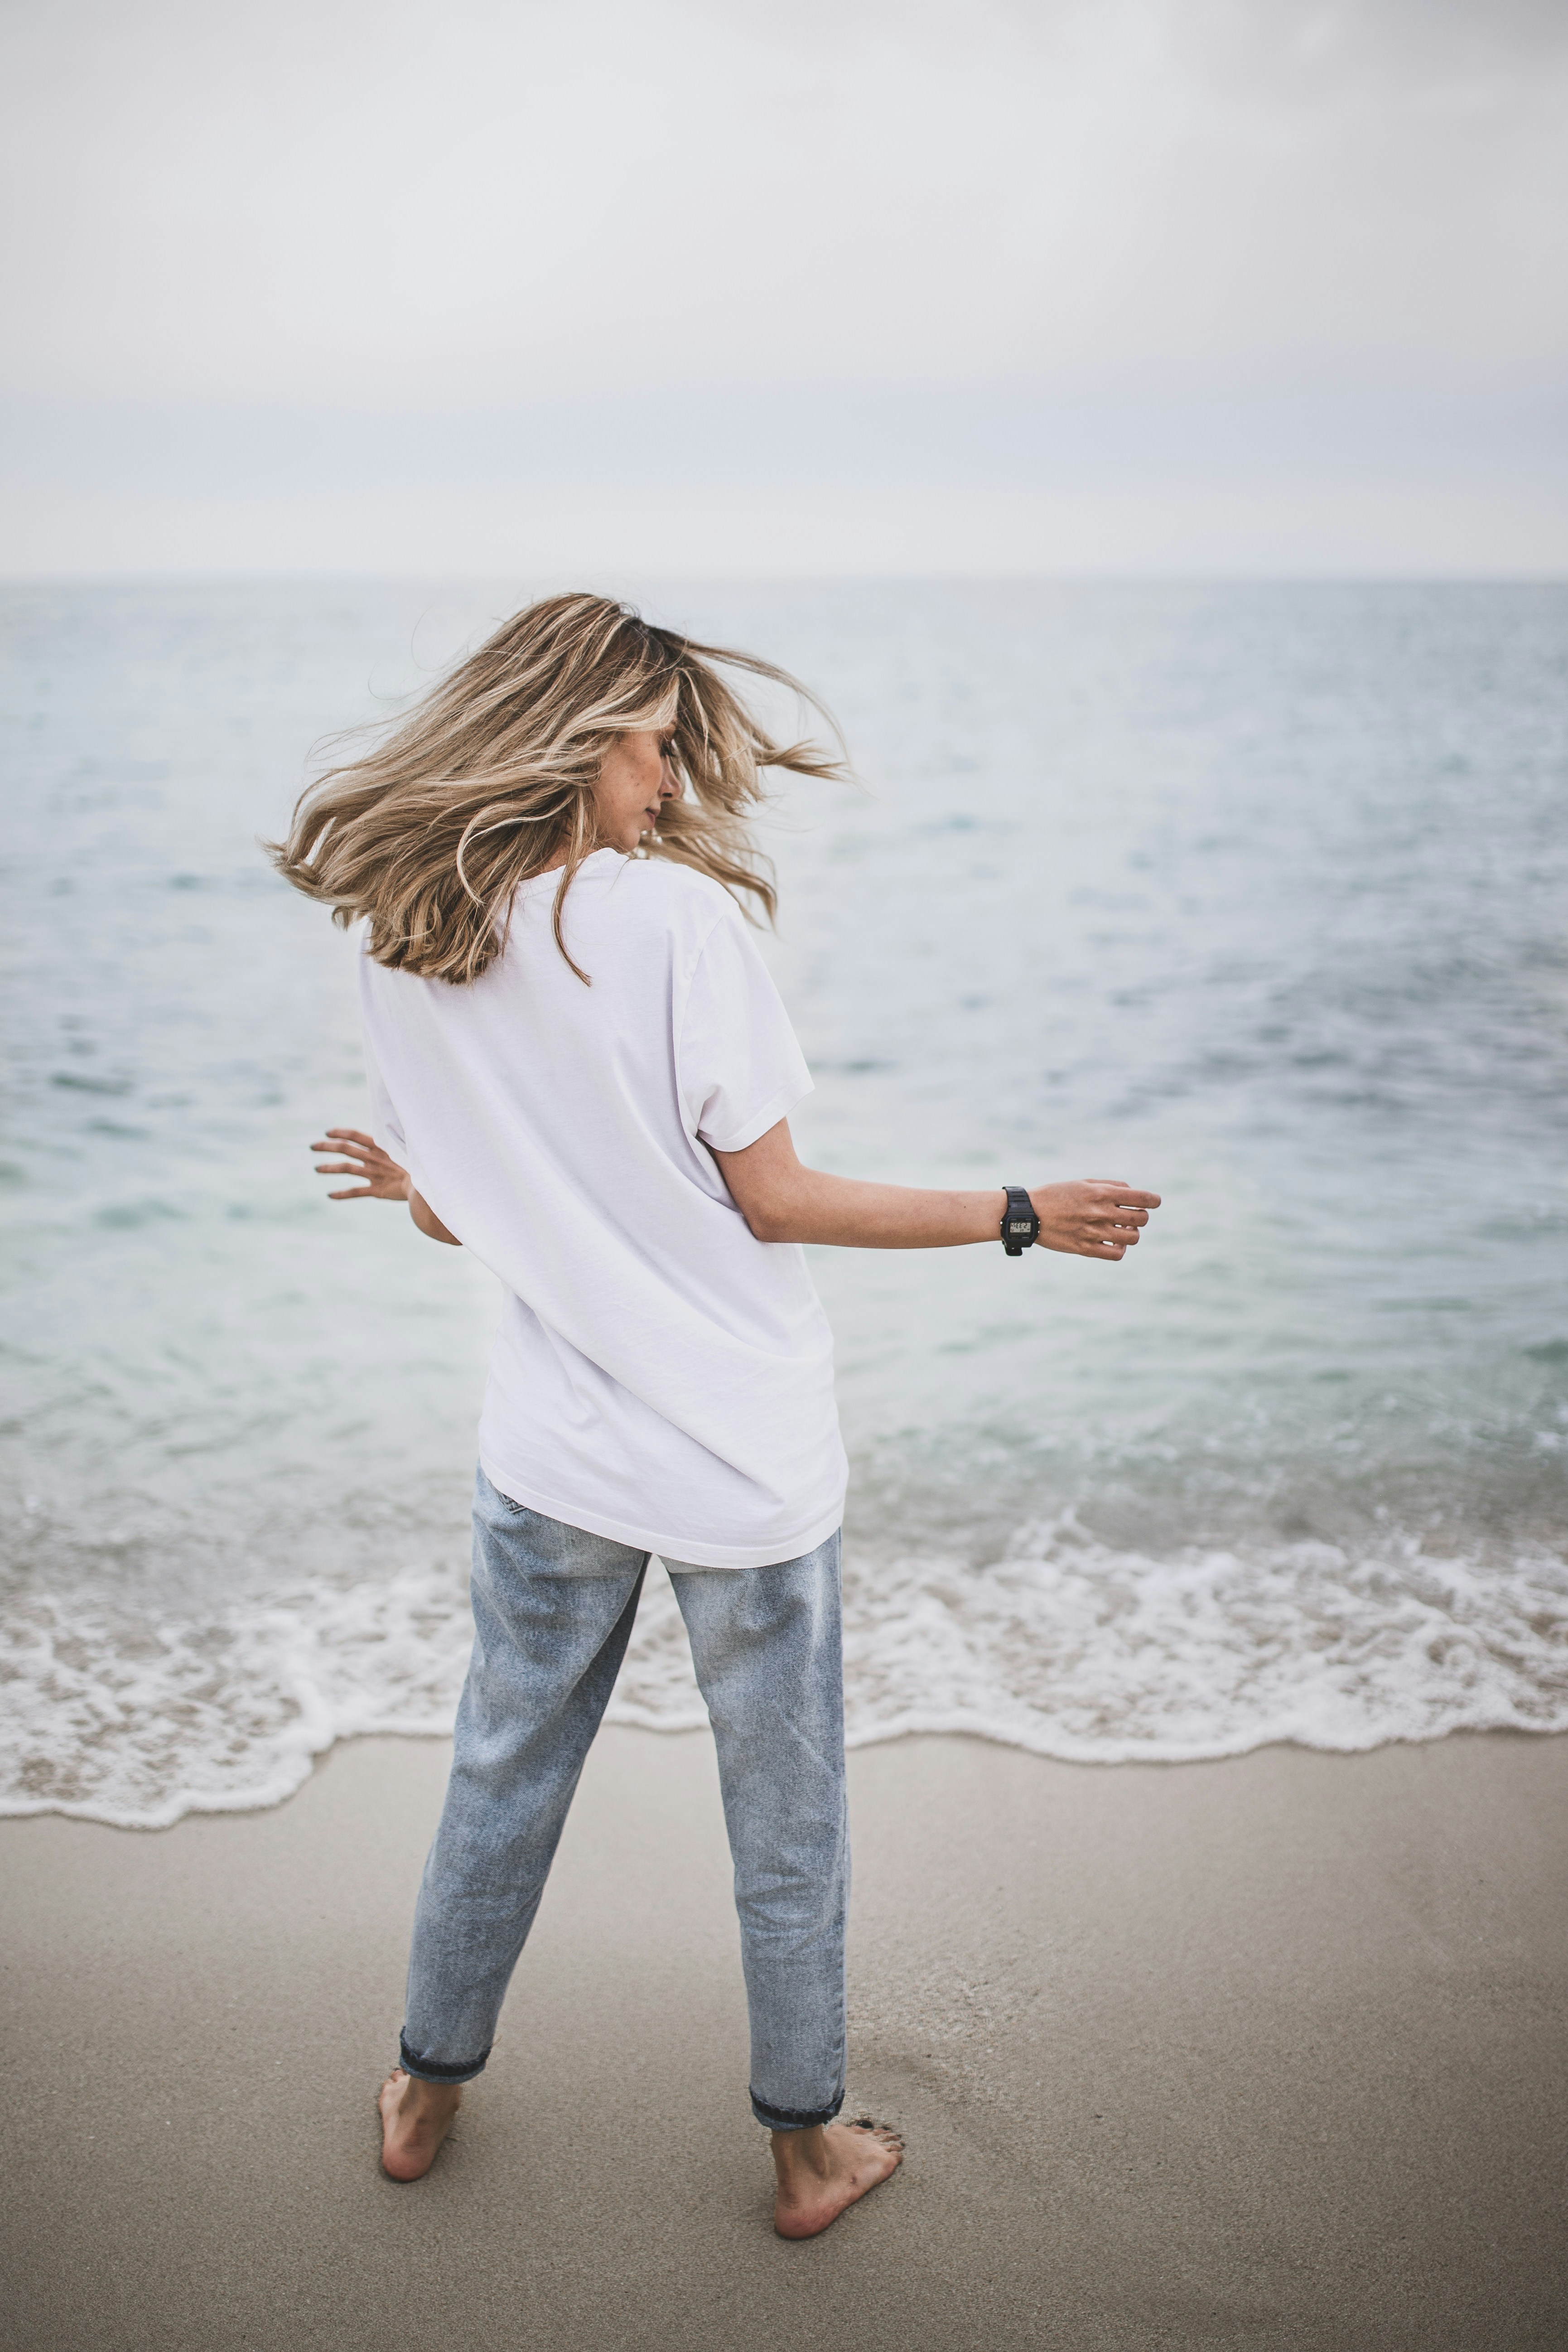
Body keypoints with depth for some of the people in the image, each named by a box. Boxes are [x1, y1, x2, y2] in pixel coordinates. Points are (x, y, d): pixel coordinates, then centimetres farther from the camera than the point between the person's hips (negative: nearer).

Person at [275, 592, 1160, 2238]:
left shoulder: (400, 953, -1)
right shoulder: (675, 913, -17)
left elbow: (463, 1211, 7)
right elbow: (772, 1201, -14)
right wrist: (1020, 1216, -5)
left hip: (552, 1460, 5)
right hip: (742, 1466, -4)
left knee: (502, 1778, 23)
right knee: (786, 1821, 14)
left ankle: (425, 2092, 42)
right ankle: (808, 2147, 32)